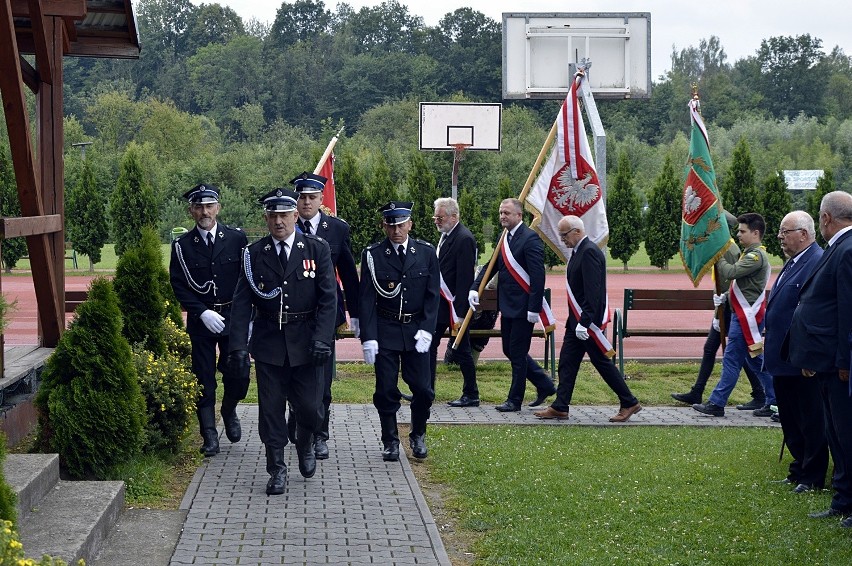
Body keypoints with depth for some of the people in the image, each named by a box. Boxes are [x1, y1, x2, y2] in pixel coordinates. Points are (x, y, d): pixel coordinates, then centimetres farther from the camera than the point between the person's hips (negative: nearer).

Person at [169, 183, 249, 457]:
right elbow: (179, 286, -2)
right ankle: (210, 436, 9)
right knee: (204, 380, 1)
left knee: (238, 374, -1)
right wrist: (203, 313, -13)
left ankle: (229, 411, 30)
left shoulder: (237, 238, 1)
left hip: (234, 318, 0)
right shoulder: (182, 246, 0)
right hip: (200, 321, 0)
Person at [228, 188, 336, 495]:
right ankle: (277, 469, 17)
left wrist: (322, 340, -14)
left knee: (310, 407, 0)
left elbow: (328, 299, -4)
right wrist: (238, 346, -12)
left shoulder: (317, 250, -1)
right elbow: (241, 303, -3)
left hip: (306, 342, -1)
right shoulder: (254, 254, 1)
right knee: (271, 409, 4)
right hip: (268, 343, 1)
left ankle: (305, 444, 32)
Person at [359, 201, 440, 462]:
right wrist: (368, 337, -10)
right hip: (384, 331, -1)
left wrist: (426, 331, -8)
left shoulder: (426, 252, 1)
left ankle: (418, 436, 23)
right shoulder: (372, 255, -4)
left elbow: (432, 295, 1)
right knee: (386, 391, 1)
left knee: (423, 390, 1)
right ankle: (390, 442, 15)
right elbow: (367, 298, -4)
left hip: (416, 330, 1)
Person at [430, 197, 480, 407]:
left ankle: (471, 395, 10)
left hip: (454, 306, -9)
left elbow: (464, 279, -20)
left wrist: (459, 312, -22)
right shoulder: (446, 236, 12)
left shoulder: (464, 239, -16)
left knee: (461, 351, 0)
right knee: (429, 346, 10)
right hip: (440, 304, 9)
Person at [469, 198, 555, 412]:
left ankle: (515, 400, 11)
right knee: (510, 351, 14)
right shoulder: (505, 238, 12)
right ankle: (544, 385, 27)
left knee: (517, 353, 0)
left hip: (522, 307, -9)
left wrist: (534, 308, -21)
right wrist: (475, 288, -1)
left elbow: (538, 276, -18)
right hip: (507, 306, 9)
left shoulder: (530, 239, -15)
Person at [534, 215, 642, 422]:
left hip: (588, 320, -10)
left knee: (602, 362, -1)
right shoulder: (578, 252, 13)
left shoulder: (589, 252, -18)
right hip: (576, 320, 10)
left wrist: (584, 322, -26)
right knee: (567, 362, 8)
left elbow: (592, 291, -24)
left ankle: (629, 403, 9)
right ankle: (560, 407, 11)